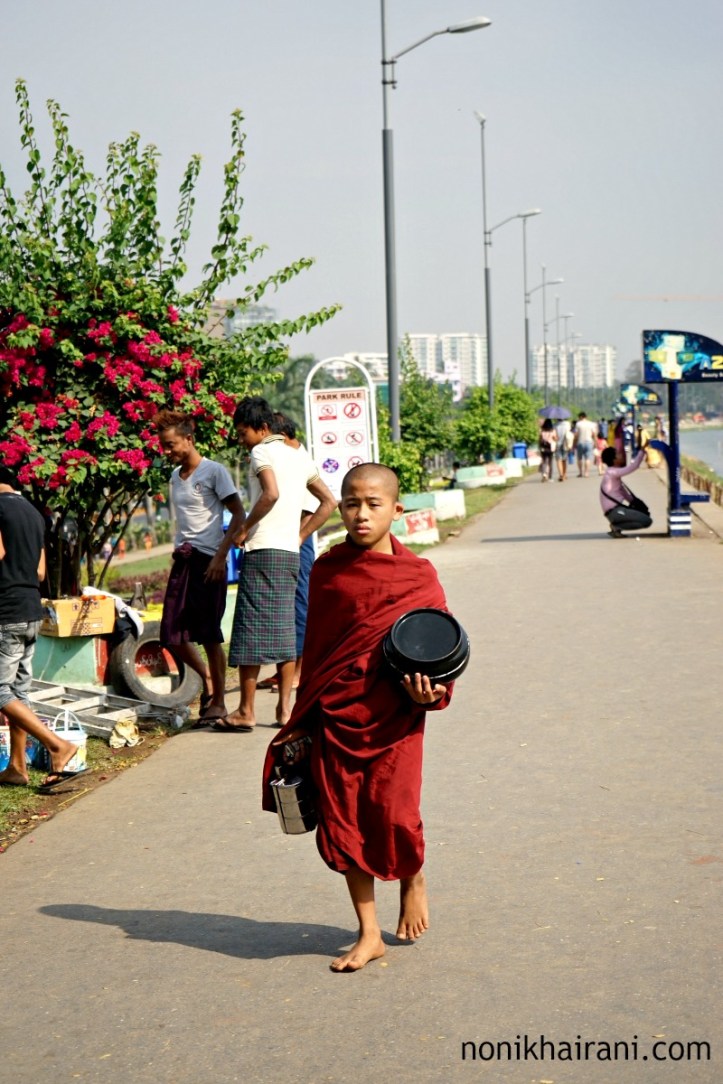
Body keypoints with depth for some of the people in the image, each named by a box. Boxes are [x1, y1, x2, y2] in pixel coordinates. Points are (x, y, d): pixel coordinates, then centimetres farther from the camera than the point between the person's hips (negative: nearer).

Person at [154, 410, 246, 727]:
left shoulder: (213, 472, -6)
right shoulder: (175, 476, 15)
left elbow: (238, 514, -9)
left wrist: (221, 556, -16)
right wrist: (179, 549, 14)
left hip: (207, 560, -7)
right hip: (182, 559, 7)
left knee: (209, 635, -4)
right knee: (172, 634, 3)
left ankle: (218, 701, 7)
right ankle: (207, 678, 25)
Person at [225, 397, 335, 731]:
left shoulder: (262, 451, -7)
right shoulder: (299, 454, 17)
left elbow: (271, 493, -25)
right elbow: (328, 502, 20)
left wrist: (244, 528, -13)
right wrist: (299, 536, 16)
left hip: (263, 551, -8)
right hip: (291, 553, 8)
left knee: (250, 629, -3)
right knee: (284, 629, 10)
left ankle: (246, 710, -1)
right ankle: (284, 707, 10)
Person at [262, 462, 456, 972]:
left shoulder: (418, 577, -4)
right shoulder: (327, 571, 3)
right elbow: (315, 647, 10)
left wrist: (428, 692, -18)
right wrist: (302, 720, 13)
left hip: (394, 720, -3)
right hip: (335, 717, 3)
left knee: (394, 816, -8)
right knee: (343, 822, 4)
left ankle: (413, 878, 29)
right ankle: (369, 934, 18)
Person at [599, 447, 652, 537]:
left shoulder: (615, 473, 18)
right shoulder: (612, 472, -13)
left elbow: (623, 491, 22)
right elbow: (633, 467, -21)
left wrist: (634, 502, 10)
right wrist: (642, 450, -17)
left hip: (616, 509, 10)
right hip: (614, 511, -10)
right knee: (646, 521, -14)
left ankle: (617, 526, 8)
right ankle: (616, 527, -8)